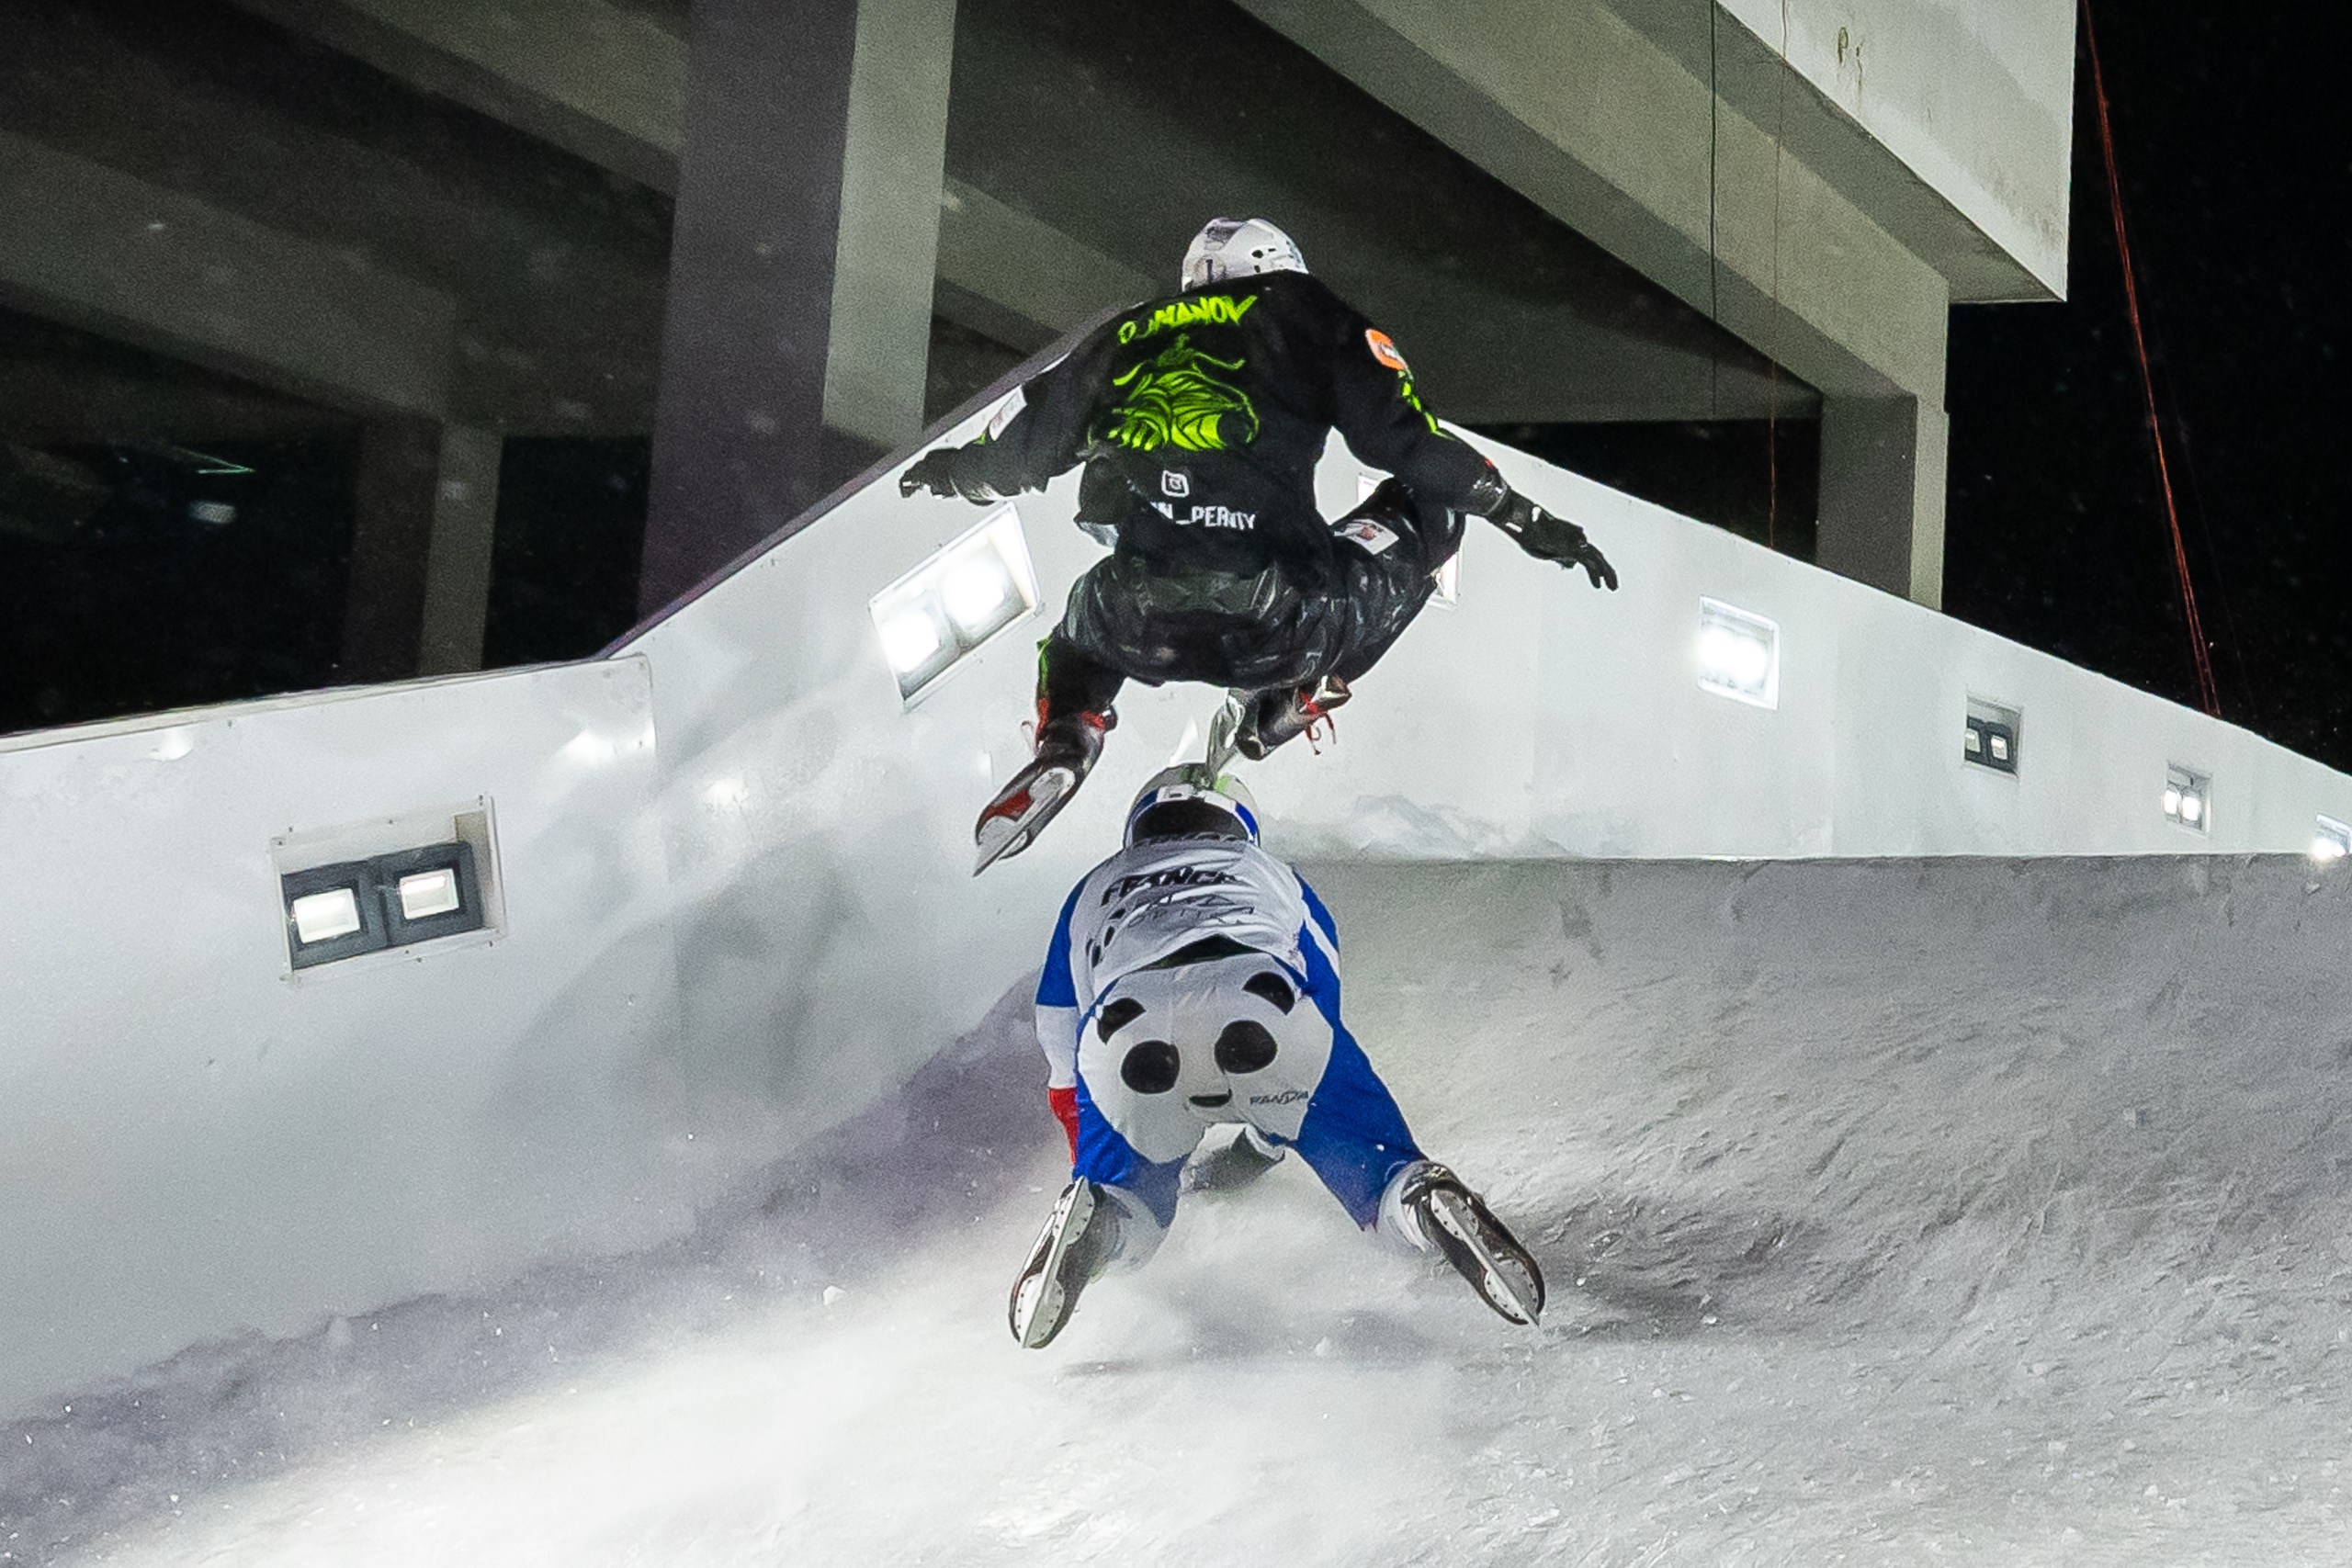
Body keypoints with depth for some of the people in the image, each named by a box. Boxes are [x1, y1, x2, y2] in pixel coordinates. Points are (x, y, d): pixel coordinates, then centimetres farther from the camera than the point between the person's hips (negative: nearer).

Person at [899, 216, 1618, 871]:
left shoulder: (1128, 333, 23)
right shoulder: (1303, 312, 15)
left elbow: (1016, 451, 32)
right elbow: (1410, 439, 6)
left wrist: (949, 469, 53)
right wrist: (1526, 519, 13)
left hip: (1140, 627, 3)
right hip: (1281, 624, -3)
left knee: (1084, 619, 39)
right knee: (1428, 506, 21)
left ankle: (1064, 736, 7)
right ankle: (1290, 698, 13)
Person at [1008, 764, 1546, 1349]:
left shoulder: (1095, 888, 43)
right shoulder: (1273, 874, 42)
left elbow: (1063, 1068, 44)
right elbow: (1323, 1002, 41)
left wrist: (1092, 1162, 59)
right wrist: (1262, 1144, 50)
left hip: (1125, 1029, 1)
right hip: (1263, 1008, 0)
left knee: (1131, 1203, 21)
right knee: (1375, 1172, 12)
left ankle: (1096, 1217, -13)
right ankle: (1423, 1195, -22)